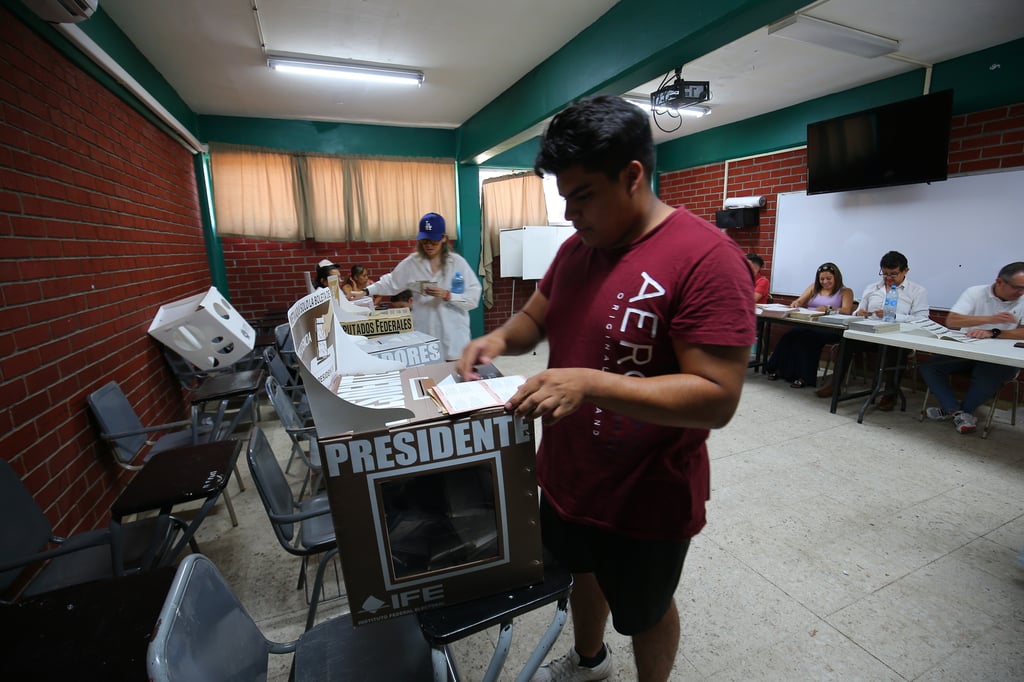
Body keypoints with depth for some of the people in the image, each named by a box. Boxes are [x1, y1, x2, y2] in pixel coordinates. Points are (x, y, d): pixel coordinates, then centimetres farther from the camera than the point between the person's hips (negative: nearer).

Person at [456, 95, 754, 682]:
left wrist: (590, 383, -35)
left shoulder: (706, 257, -23)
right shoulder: (577, 247, 0)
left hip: (646, 501, -7)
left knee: (644, 612, 23)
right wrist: (501, 338, -11)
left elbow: (718, 398, -27)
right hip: (565, 477, 7)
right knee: (583, 572, 32)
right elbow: (536, 316, 11)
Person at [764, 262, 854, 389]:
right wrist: (795, 304, -10)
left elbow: (847, 311, -5)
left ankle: (804, 376, -32)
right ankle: (780, 369, -26)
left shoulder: (845, 291, 11)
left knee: (806, 335, -35)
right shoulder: (814, 288, 24)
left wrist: (828, 309, -24)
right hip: (809, 325, 4)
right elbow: (799, 302, 16)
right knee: (793, 334, -31)